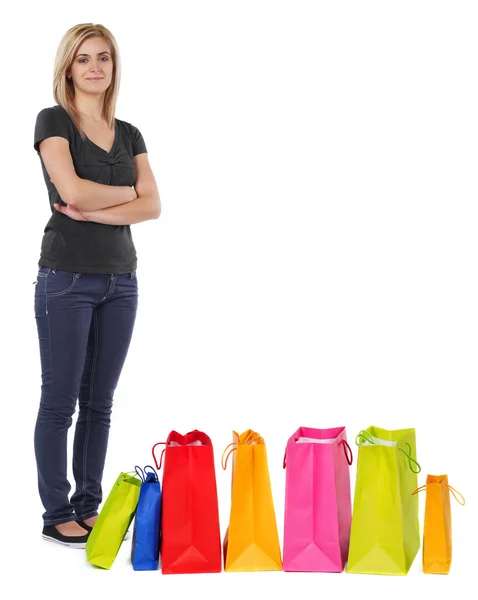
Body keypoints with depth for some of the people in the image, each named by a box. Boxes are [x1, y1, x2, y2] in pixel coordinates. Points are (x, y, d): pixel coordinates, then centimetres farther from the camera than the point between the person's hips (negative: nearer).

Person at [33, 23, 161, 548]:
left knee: (99, 401, 11)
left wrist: (94, 210, -13)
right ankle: (57, 515, 12)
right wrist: (126, 192, -3)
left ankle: (89, 507, 21)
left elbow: (153, 206, 0)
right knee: (60, 400, 1)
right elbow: (73, 190, -19)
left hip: (120, 281, 6)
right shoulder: (53, 121, -4)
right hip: (67, 278, -6)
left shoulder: (129, 135, 12)